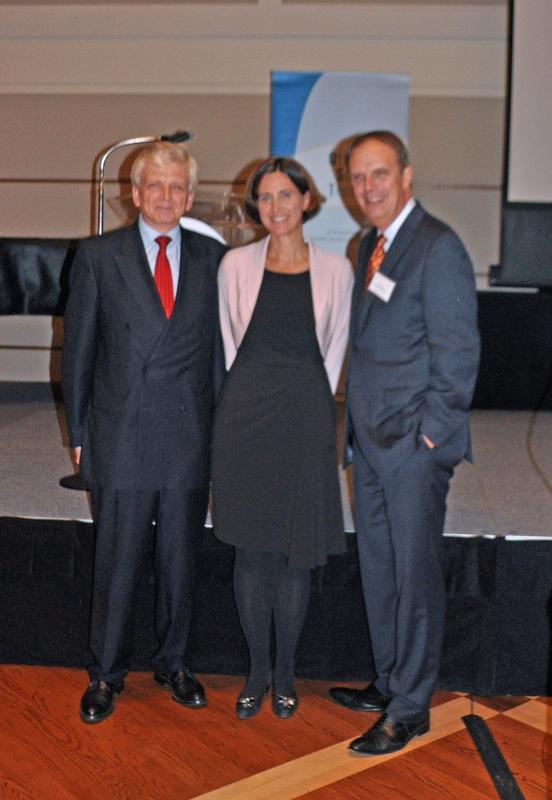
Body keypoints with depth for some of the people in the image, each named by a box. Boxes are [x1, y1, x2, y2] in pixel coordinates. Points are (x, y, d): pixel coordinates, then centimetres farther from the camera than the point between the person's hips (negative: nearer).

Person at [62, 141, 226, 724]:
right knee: (116, 564, 7)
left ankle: (172, 663, 32)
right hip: (120, 437, -1)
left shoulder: (213, 259, 5)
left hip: (190, 440, 2)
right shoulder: (97, 256, 1)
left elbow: (220, 345, 8)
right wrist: (79, 431, 3)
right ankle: (106, 675, 25)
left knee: (179, 562, 13)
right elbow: (77, 349, 4)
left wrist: (220, 428, 5)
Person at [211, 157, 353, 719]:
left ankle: (285, 671, 22)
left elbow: (335, 349, 8)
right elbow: (229, 343, 10)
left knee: (297, 547, 5)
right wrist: (250, 400, 6)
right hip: (245, 413, 1)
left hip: (306, 414, 0)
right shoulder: (236, 264, 4)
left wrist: (309, 406, 4)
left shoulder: (335, 270, 3)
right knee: (250, 547, 7)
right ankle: (257, 667, 23)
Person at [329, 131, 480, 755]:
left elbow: (458, 351, -15)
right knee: (377, 568, 17)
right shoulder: (370, 245, 14)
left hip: (415, 445, -8)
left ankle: (410, 709, 16)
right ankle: (388, 683, 33)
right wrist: (357, 423, 11)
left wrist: (430, 432, -15)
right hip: (370, 443, 8)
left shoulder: (437, 247, -12)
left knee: (414, 574, 2)